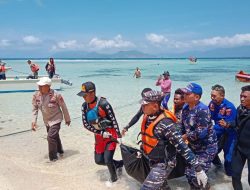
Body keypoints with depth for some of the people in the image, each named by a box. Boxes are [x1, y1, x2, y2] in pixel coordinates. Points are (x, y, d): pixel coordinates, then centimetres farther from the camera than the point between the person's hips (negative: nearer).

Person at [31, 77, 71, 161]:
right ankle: (60, 151, 47)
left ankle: (53, 158, 4)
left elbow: (63, 107, -13)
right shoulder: (36, 95, -11)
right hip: (46, 121, 6)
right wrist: (34, 121, -10)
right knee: (55, 136, 22)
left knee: (51, 137, -15)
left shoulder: (56, 95, -25)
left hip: (56, 119, -6)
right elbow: (35, 108, -1)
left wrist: (67, 119, -3)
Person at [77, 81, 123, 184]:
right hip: (99, 135, 7)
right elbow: (86, 124, -5)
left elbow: (114, 120, -18)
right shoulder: (84, 106, -4)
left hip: (111, 134, -7)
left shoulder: (103, 104, -23)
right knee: (99, 161, 11)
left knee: (107, 160, -9)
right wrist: (101, 133, -14)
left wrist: (119, 137, -16)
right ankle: (119, 163, 35)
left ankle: (113, 179, 22)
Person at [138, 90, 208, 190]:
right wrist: (143, 149, 27)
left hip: (164, 163, -8)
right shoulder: (147, 117, -6)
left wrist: (198, 169, -30)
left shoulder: (164, 123, -31)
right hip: (153, 161, 8)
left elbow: (182, 146, -31)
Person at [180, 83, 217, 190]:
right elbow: (182, 125, 9)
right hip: (193, 147, 8)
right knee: (189, 173, 14)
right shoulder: (186, 107, -1)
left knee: (196, 175, -6)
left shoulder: (202, 110, -25)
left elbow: (201, 132, -30)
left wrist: (186, 137, -18)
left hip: (207, 148, -8)